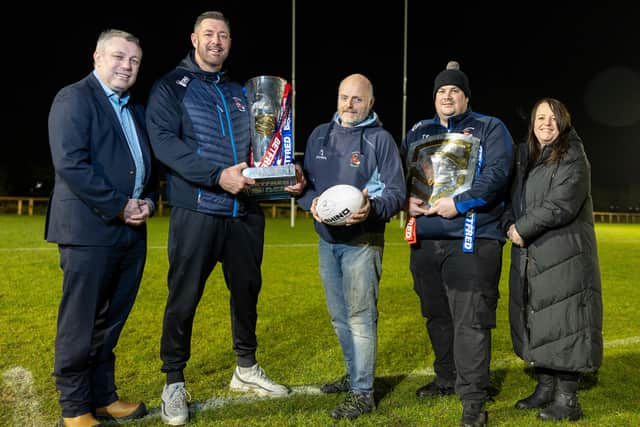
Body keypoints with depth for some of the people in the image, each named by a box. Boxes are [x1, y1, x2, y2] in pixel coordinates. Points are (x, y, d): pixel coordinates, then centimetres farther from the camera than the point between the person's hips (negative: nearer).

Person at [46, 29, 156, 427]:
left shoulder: (136, 110, 19)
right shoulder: (73, 99, -5)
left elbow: (147, 165, 23)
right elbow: (70, 164, -16)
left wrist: (149, 201, 3)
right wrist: (119, 206, -15)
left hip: (131, 231, 7)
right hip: (89, 229, -7)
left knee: (111, 323, 14)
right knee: (80, 324, 2)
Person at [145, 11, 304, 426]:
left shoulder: (240, 92, 17)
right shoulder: (172, 86, 1)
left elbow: (258, 145, 20)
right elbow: (164, 142, -14)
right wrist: (219, 175, -24)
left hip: (245, 211, 5)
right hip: (197, 209, -5)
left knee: (247, 289, 14)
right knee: (184, 298, 0)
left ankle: (246, 369, 31)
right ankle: (174, 383, 17)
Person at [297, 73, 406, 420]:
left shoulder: (381, 139, -7)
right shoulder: (320, 135, 9)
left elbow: (396, 193, -10)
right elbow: (304, 181, 10)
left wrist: (372, 208, -29)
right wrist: (311, 202, -11)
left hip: (361, 242, -6)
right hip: (326, 239, 6)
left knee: (360, 316, -4)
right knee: (338, 315, 16)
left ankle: (363, 393, 6)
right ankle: (354, 374, 33)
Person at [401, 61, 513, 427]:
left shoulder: (490, 128, 4)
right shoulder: (418, 132, 18)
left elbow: (496, 173, -10)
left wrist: (459, 203, -20)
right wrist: (407, 199, -4)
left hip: (471, 239, -5)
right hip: (425, 239, 6)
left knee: (470, 320, -9)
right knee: (438, 316, 16)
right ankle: (448, 379, 33)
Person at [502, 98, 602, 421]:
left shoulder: (573, 159, -5)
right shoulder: (524, 157, 16)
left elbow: (562, 204, -17)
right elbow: (514, 199, 18)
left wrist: (523, 229, -13)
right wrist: (510, 225, -1)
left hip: (563, 256, -7)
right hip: (528, 257, 7)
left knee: (563, 322, -4)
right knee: (535, 322, 12)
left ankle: (567, 398, 5)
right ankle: (545, 387, 25)